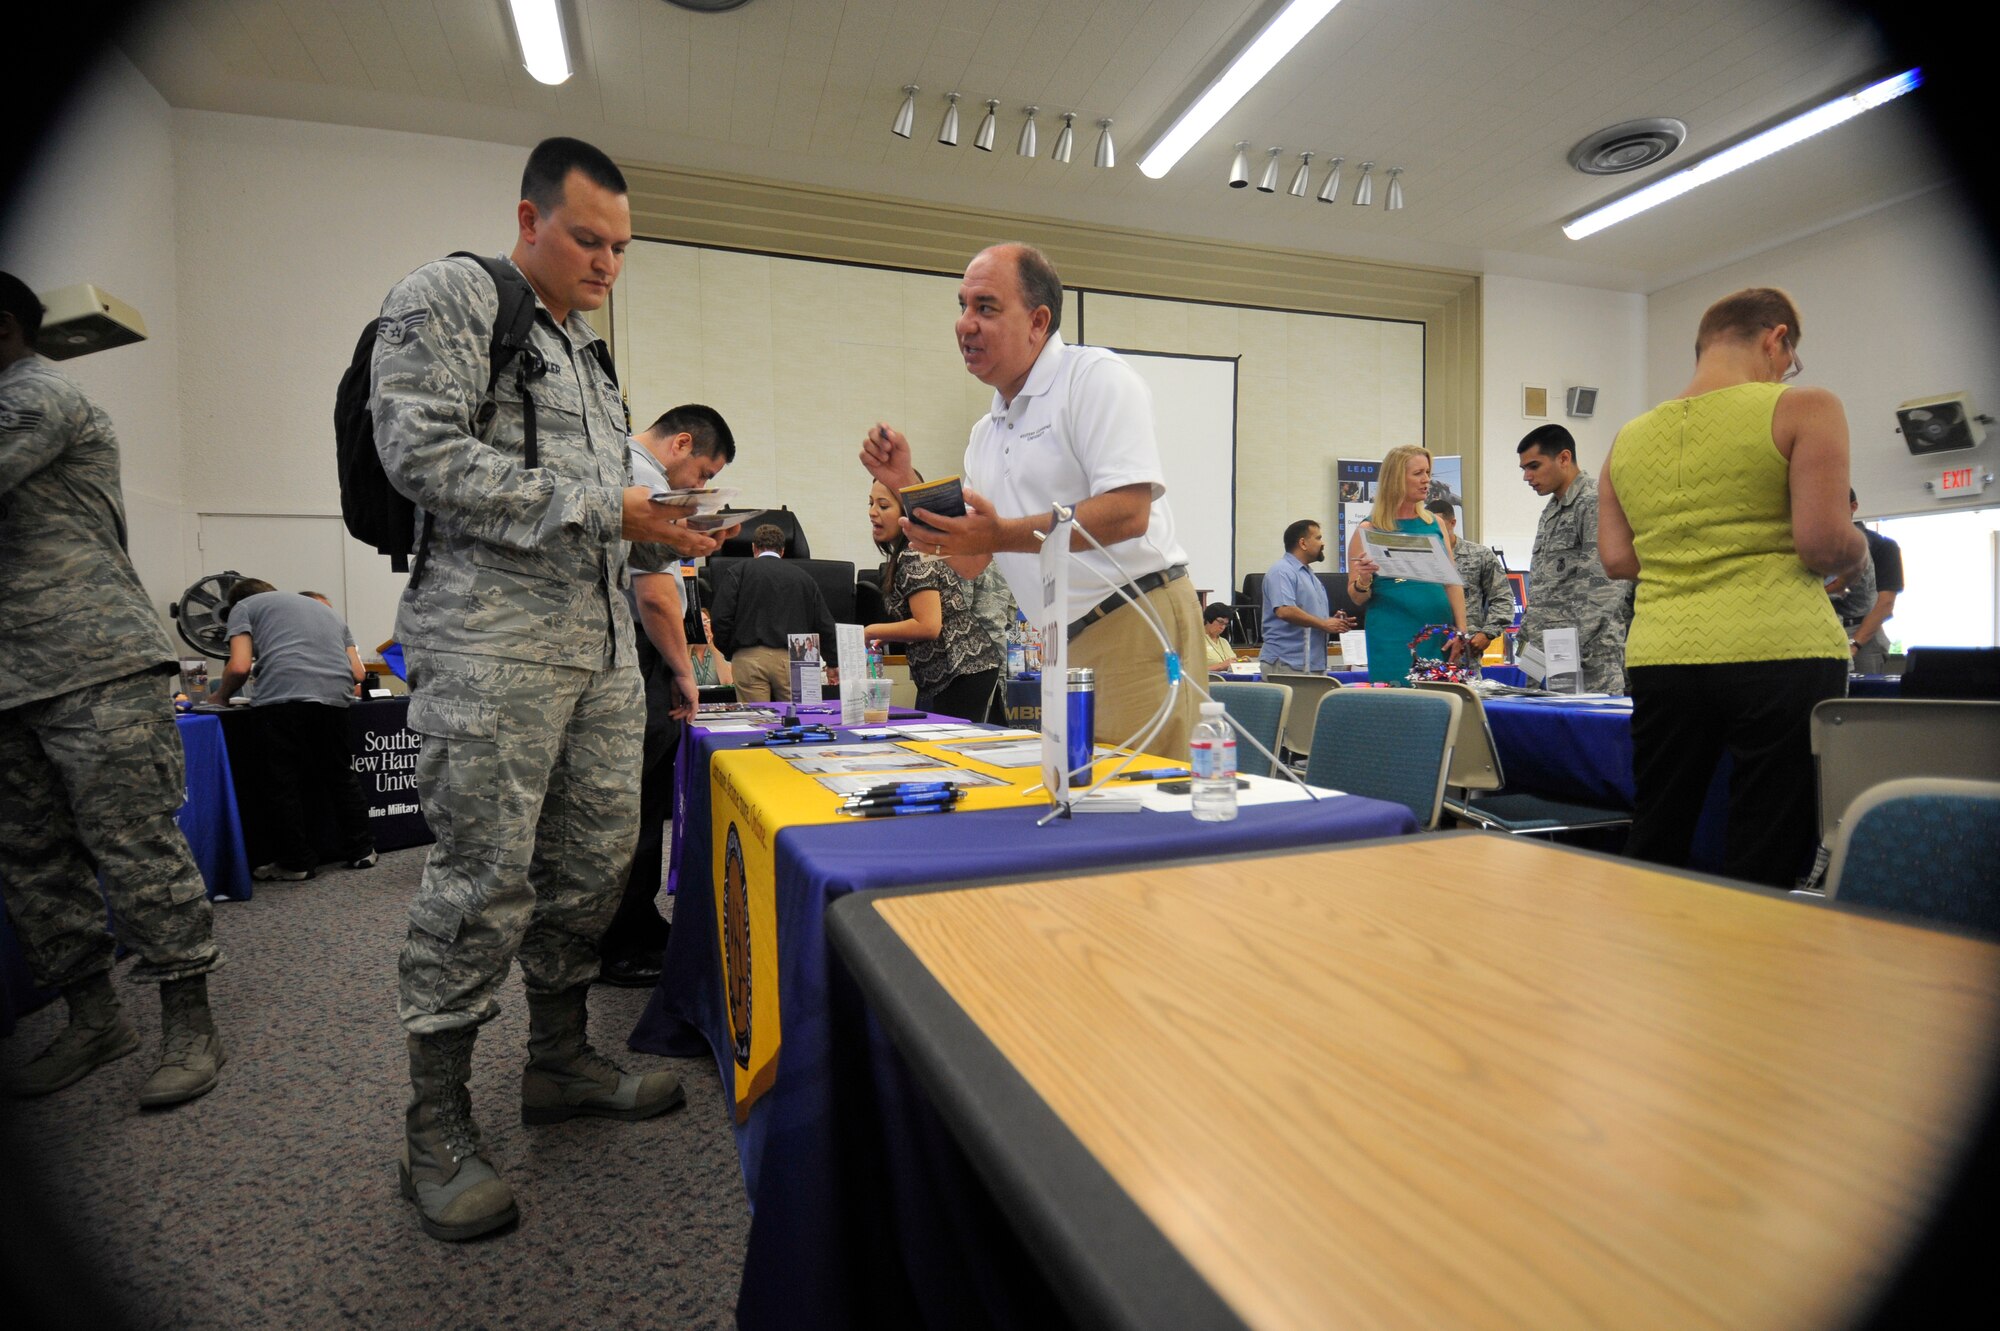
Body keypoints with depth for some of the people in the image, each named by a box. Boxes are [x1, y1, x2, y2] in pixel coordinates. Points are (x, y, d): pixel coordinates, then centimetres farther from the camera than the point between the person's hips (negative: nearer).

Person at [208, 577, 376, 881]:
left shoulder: (244, 606, 19)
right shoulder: (325, 609, 32)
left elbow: (240, 666, 3)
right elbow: (358, 674, 20)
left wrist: (221, 695, 21)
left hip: (281, 695, -4)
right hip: (334, 696, 4)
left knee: (284, 782, 7)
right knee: (341, 776, 17)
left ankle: (297, 862, 13)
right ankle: (361, 850, 22)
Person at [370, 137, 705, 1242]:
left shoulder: (588, 351, 24)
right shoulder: (447, 296, 1)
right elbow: (422, 454, -13)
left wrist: (657, 530, 6)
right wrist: (598, 506, -15)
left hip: (601, 642, 8)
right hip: (492, 642, -8)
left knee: (595, 860, 10)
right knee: (484, 879, -5)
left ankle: (560, 1062, 27)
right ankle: (435, 1128, 12)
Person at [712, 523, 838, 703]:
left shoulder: (739, 572, 8)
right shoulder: (803, 576, 15)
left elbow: (721, 619, -2)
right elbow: (825, 625, 13)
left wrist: (729, 653, 14)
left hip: (750, 658, -1)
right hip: (792, 659, 2)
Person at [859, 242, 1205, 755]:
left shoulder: (1096, 376, -7)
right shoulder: (985, 433, 17)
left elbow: (1129, 513, -21)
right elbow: (971, 563, 18)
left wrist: (1004, 535, -27)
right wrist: (906, 485, 7)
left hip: (1136, 627, -7)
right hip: (1067, 648, 8)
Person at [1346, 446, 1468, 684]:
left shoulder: (1434, 522, 11)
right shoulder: (1369, 530, -1)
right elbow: (1357, 599, 1)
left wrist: (1461, 630, 3)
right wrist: (1363, 581, -20)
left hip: (1439, 634, 4)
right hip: (1393, 637, -4)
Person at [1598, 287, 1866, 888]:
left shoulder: (1628, 439, 11)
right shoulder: (1804, 409, -1)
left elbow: (1617, 559, 8)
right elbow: (1825, 543, -8)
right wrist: (1859, 550, 13)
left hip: (1662, 659, 4)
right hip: (1780, 653, -4)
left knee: (1653, 857, 13)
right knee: (1766, 870, 4)